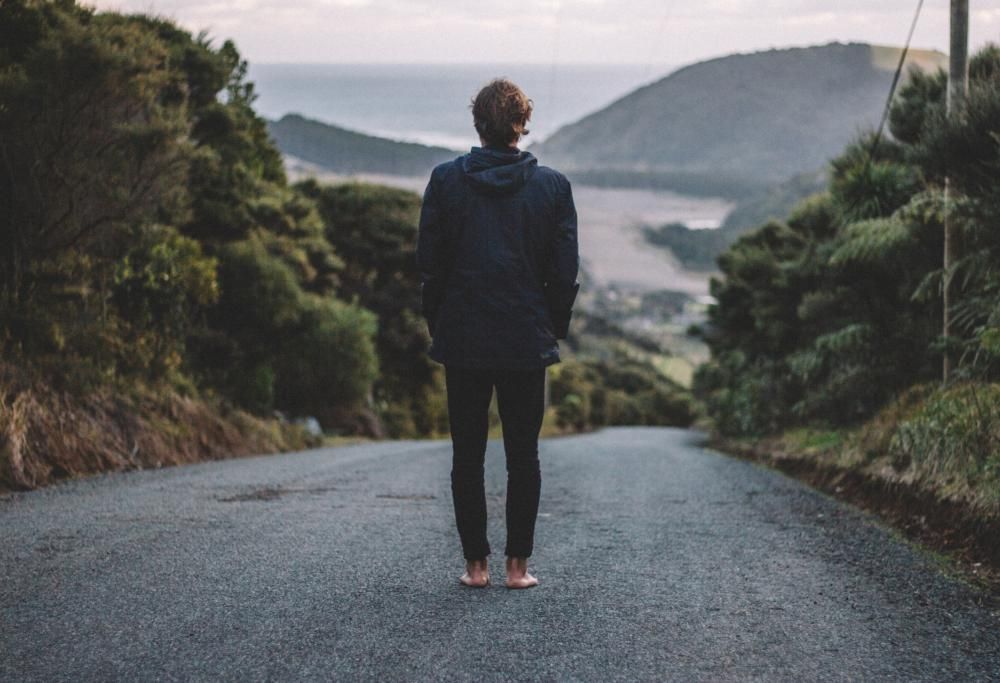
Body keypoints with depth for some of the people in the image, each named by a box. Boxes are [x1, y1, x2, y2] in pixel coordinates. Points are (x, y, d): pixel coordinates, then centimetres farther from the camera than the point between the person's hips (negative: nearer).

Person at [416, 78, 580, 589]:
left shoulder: (445, 180, -3)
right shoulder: (552, 186, -2)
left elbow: (429, 265, 0)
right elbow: (565, 271, -1)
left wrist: (438, 327, 10)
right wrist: (554, 330, 11)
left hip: (462, 340, 0)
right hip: (527, 341, 0)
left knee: (467, 455, 8)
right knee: (523, 455, 8)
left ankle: (476, 563, 11)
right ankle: (518, 565, 9)